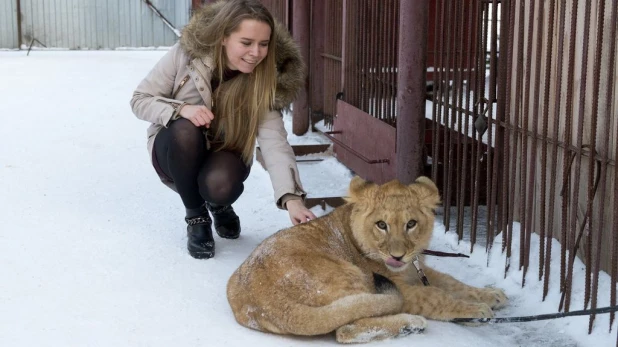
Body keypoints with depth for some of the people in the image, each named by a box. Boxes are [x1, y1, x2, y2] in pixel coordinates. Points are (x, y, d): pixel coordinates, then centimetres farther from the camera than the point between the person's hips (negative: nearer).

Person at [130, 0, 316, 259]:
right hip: (176, 150, 0)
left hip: (223, 156, 0)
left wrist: (292, 197, -48)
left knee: (220, 185, -34)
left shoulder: (265, 80, -21)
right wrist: (180, 109, -34)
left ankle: (219, 205, 7)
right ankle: (196, 218, -11)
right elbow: (140, 100, -13)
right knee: (185, 130, -35)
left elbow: (274, 141, -32)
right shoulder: (187, 53, -22)